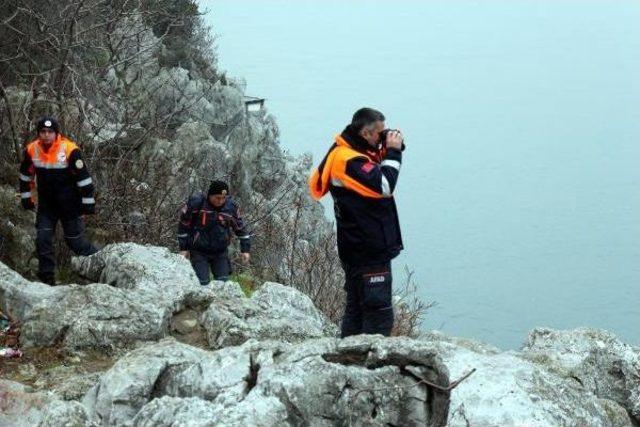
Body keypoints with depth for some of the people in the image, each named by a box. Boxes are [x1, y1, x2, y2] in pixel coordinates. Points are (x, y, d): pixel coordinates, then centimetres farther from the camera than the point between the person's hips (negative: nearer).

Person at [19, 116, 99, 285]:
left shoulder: (69, 150, -21)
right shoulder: (32, 150, -8)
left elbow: (83, 177, -14)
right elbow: (25, 175, 10)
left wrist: (88, 202, -11)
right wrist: (26, 197, 14)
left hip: (69, 205, -4)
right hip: (46, 205, 4)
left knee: (74, 240, 3)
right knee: (42, 240, -1)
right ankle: (47, 279, 10)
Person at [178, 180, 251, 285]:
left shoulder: (231, 206, -5)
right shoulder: (196, 203, -14)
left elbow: (240, 228, 9)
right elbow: (183, 226, -4)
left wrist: (245, 249, 8)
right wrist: (183, 248, -2)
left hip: (221, 252, 3)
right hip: (199, 252, -3)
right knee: (203, 283, -11)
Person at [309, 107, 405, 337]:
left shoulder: (345, 153, 12)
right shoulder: (349, 160, -20)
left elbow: (378, 170, 20)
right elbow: (384, 185, -25)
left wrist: (390, 150, 4)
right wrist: (393, 152, -15)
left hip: (358, 248, 11)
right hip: (370, 252, -11)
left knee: (356, 308, 17)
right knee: (379, 311, -9)